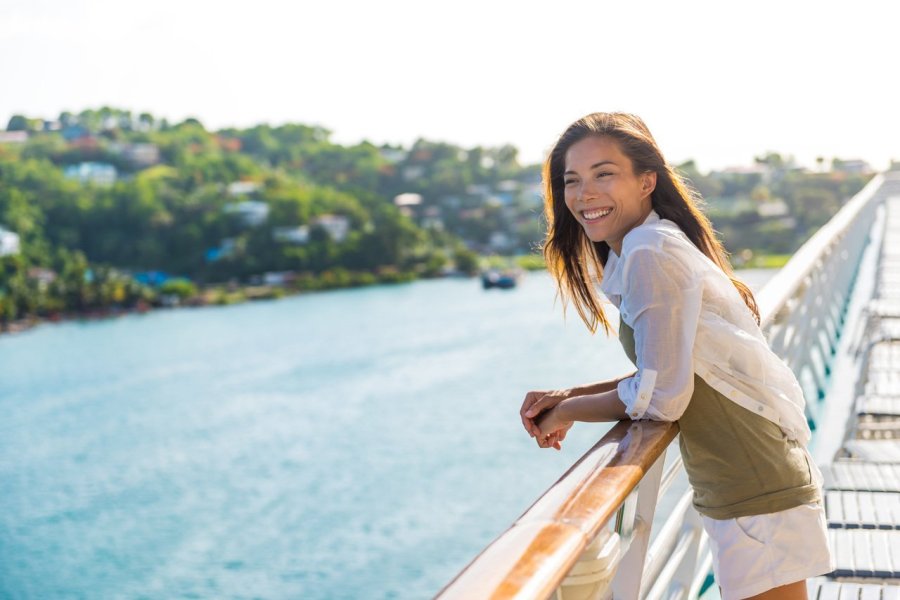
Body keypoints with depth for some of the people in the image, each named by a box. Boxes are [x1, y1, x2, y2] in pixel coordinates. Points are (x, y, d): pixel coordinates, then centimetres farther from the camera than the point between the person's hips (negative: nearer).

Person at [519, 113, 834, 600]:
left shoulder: (650, 253, -19)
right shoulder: (642, 247, 10)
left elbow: (660, 397, -22)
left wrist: (568, 411, -7)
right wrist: (569, 394, 4)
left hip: (757, 494, -10)